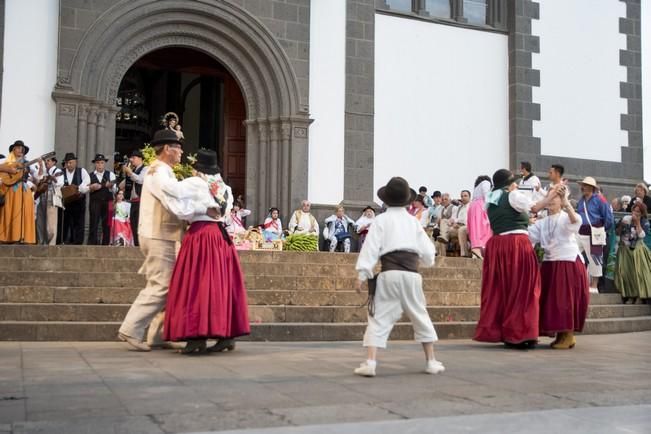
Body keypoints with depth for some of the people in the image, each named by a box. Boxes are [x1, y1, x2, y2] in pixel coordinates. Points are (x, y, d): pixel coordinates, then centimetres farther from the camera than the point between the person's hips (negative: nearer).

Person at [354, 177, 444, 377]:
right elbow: (427, 251, 15)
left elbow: (371, 247, -5)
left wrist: (362, 274, -6)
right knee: (420, 317, 16)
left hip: (389, 274, -3)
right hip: (412, 275, 3)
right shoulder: (413, 221, 12)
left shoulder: (381, 220, 3)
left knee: (379, 318, 0)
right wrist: (426, 261, 37)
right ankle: (431, 361, 23)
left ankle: (370, 362, -10)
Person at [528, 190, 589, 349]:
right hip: (550, 264, 6)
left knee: (566, 299, -5)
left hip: (569, 263, -6)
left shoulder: (566, 218, -4)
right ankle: (560, 334, 17)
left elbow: (575, 220, -28)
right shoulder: (542, 223, 12)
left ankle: (568, 336, 3)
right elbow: (527, 234, 0)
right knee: (552, 299, 6)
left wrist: (566, 201, -39)